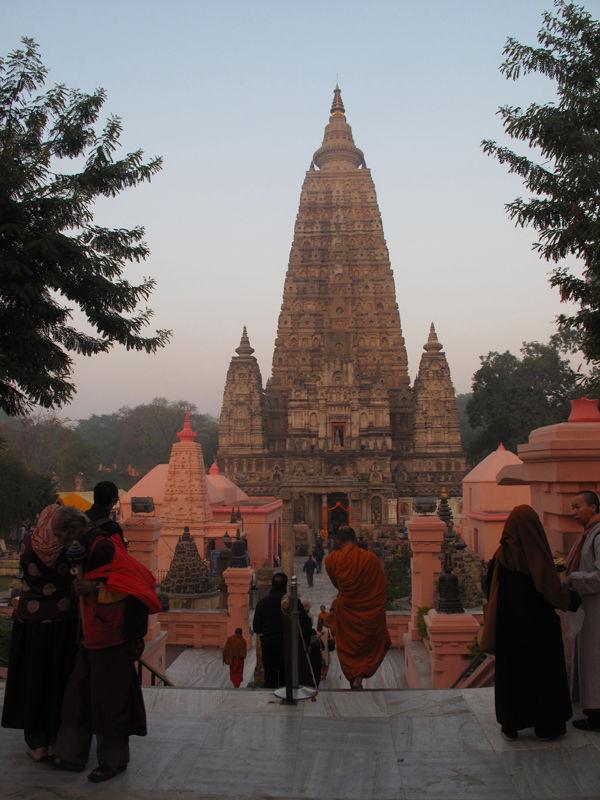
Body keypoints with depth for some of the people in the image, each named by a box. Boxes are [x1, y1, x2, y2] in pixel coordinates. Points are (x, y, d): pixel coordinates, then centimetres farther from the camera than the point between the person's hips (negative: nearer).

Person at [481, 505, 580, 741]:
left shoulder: (501, 554, -4)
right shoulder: (537, 553, -16)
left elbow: (491, 588, 0)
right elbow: (552, 588, -19)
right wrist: (573, 599, 0)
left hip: (509, 626, 3)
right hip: (538, 626, -3)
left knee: (511, 672, 12)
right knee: (543, 672, 11)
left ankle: (510, 725, 17)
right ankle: (546, 725, 19)